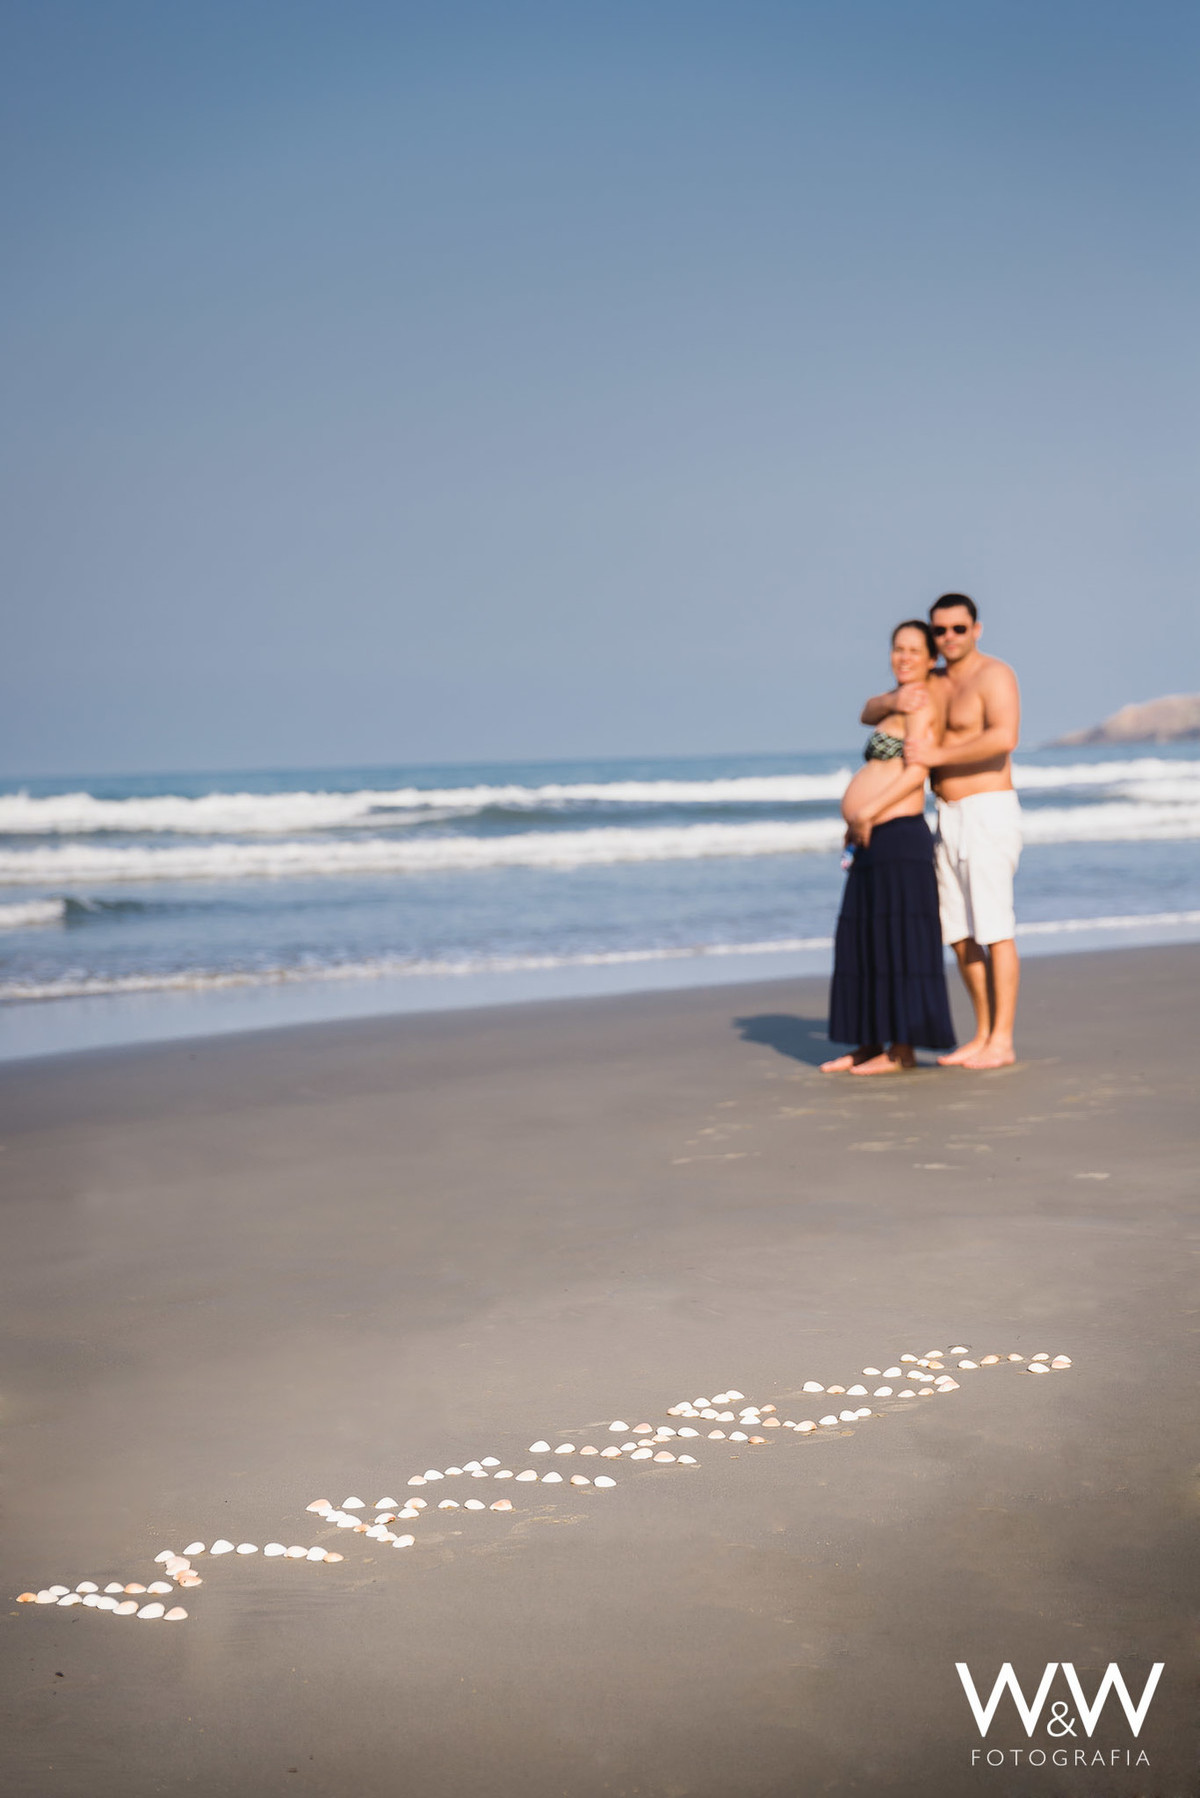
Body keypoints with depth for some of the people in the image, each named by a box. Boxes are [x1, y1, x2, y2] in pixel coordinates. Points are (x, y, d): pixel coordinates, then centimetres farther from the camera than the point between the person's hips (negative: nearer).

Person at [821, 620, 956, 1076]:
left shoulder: (921, 700, -9)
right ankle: (870, 1045, 17)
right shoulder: (902, 702, 20)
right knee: (864, 943, 11)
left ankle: (902, 1050, -2)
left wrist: (868, 813, -18)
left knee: (897, 941, -6)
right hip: (872, 841, 10)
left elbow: (916, 771, -17)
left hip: (897, 836, -10)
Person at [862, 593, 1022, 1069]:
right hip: (949, 817, 8)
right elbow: (867, 714, 15)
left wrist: (936, 755, -21)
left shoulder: (994, 675, -9)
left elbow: (1004, 738, -25)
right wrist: (893, 701, -8)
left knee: (994, 930, -9)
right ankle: (983, 1035, 15)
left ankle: (1002, 1043, -8)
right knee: (959, 933, 8)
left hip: (988, 813, -8)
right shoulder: (933, 685, 17)